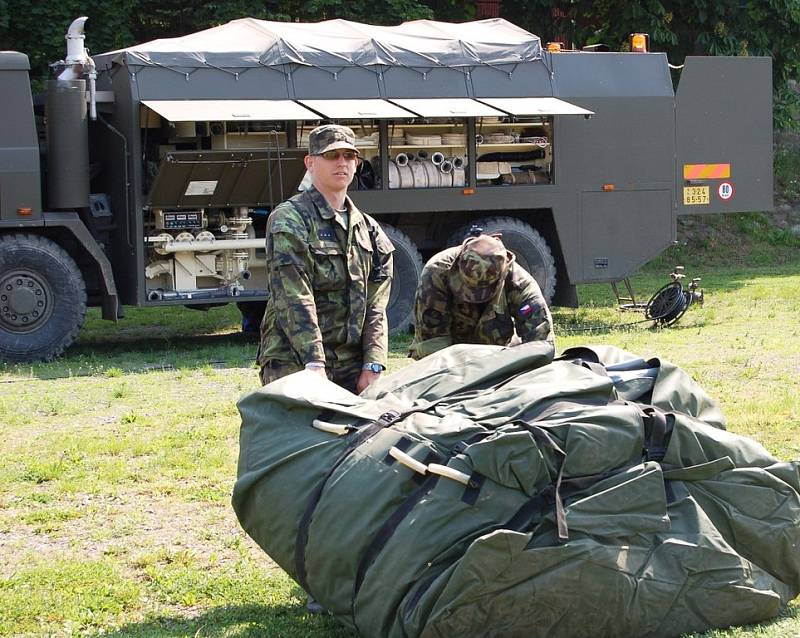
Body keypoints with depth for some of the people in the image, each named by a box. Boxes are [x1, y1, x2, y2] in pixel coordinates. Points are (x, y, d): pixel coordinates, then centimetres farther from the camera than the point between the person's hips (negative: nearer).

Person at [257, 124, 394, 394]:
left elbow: (375, 306, 10)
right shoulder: (288, 221, -4)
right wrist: (314, 365, -22)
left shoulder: (367, 229, 16)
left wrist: (372, 366, -2)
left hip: (352, 369, 6)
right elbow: (295, 300, -14)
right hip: (295, 365, -6)